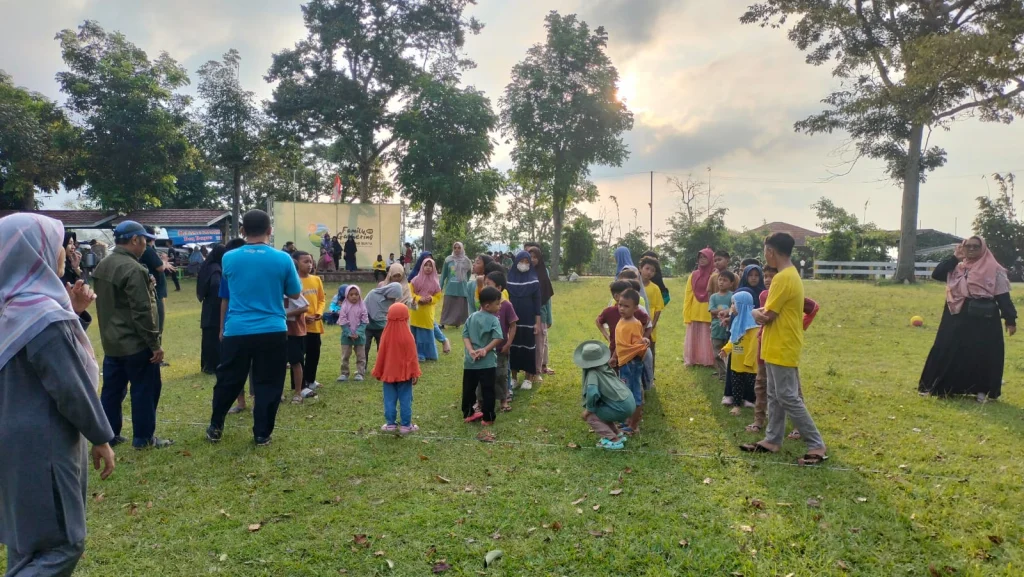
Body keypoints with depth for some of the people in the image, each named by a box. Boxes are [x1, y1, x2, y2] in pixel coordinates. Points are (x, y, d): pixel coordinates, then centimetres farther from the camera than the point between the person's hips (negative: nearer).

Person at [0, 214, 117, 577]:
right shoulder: (46, 315, -23)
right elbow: (71, 386, -20)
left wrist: (73, 311, 5)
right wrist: (101, 438, -10)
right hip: (44, 445, -10)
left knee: (30, 538, 21)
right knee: (63, 542, -1)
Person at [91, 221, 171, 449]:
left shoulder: (102, 266, 10)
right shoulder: (133, 269, -20)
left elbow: (103, 305, 19)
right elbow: (142, 312, -22)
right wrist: (155, 344, -18)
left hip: (111, 342, 9)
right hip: (136, 343, -9)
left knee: (112, 389, 15)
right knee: (144, 389, 1)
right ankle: (143, 438, 8)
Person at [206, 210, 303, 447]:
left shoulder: (229, 259, 0)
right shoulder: (282, 259, -5)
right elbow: (295, 294, 8)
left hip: (236, 331, 2)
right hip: (272, 331, -1)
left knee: (228, 381, 17)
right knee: (267, 384, 8)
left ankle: (215, 428, 30)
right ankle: (262, 435, 14)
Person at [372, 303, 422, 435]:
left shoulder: (386, 335, -5)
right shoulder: (408, 337, -13)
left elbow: (381, 356, 1)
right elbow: (412, 357, -10)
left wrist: (378, 373, 11)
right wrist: (415, 374, -3)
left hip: (388, 373, 2)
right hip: (404, 374, -2)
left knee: (389, 400, 10)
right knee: (405, 400, 5)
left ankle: (390, 424, 15)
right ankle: (406, 425, 9)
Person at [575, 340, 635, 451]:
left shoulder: (593, 373, -12)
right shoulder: (606, 368, 11)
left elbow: (592, 393, -28)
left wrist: (588, 409, -10)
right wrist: (591, 407, 27)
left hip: (621, 408, -8)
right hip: (630, 403, 8)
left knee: (590, 416, 4)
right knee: (599, 412, 25)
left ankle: (614, 441, 2)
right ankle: (619, 434, 26)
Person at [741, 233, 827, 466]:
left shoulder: (783, 278, -21)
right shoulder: (791, 275, 12)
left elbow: (766, 316, -20)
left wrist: (754, 313, 1)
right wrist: (762, 312, -6)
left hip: (783, 349, -10)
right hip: (778, 347, 10)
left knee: (788, 398, -4)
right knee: (775, 396, 14)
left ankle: (816, 445, 4)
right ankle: (772, 440, 22)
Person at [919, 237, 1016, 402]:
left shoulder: (994, 269, -3)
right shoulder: (957, 267, 10)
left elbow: (1003, 296, -4)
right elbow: (936, 274, -2)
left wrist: (1010, 319, -8)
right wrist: (954, 257, -5)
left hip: (983, 319, -4)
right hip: (957, 317, 4)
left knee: (982, 355, 1)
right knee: (948, 352, 7)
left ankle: (982, 390, 15)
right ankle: (942, 386, 18)